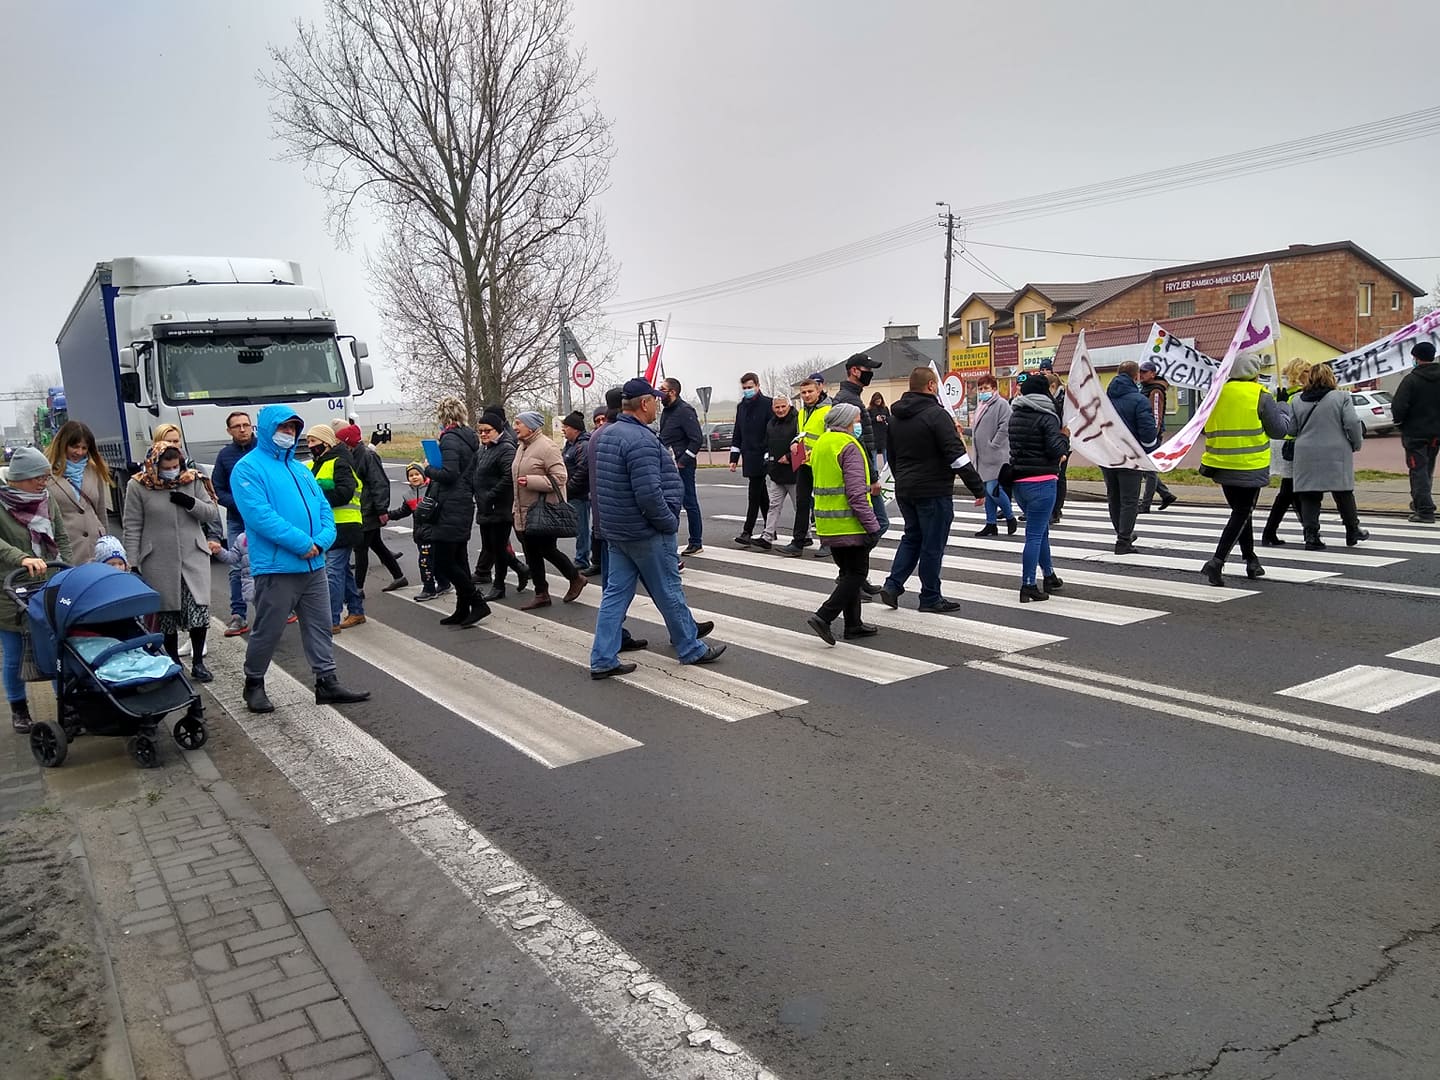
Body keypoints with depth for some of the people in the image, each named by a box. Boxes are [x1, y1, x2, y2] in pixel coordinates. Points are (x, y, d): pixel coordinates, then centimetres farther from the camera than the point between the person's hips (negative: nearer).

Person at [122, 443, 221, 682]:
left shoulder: (192, 481, 5)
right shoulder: (138, 487, -1)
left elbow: (213, 514, 8)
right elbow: (132, 528, 1)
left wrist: (192, 503, -11)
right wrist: (133, 563, -3)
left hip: (194, 557, 1)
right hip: (158, 563, -1)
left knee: (199, 611, -7)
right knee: (166, 614, 6)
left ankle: (198, 662, 8)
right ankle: (174, 663, 21)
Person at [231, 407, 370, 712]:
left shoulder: (300, 468, 18)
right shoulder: (248, 468, -6)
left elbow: (324, 508, 13)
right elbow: (259, 514, -18)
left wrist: (322, 540, -7)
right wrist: (302, 543, -19)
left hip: (314, 565, 7)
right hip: (276, 568, -7)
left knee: (320, 626, 10)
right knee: (267, 630, 3)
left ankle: (327, 683, 17)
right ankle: (254, 684, 21)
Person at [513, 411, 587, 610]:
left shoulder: (547, 447, -14)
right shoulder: (522, 448, 13)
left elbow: (559, 478, -21)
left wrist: (531, 481, -26)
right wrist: (516, 508, 22)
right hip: (524, 514, 9)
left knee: (547, 550, -2)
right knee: (532, 554, 10)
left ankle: (576, 579, 20)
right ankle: (541, 594, 20)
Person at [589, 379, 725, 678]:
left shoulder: (608, 434, 9)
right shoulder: (641, 439, -22)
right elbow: (649, 494, -28)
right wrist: (670, 522, -14)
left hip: (616, 530, 9)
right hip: (646, 532, -9)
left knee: (616, 593, 9)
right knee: (669, 592, 6)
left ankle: (603, 660, 10)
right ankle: (691, 649, 21)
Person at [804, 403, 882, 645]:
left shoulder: (821, 443, 13)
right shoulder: (849, 447, -15)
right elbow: (856, 492, -21)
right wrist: (872, 526, -19)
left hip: (828, 523, 9)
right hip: (850, 524, -9)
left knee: (847, 572, 16)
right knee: (857, 573, 0)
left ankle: (853, 624, 20)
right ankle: (823, 616, -10)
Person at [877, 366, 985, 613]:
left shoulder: (896, 416, 10)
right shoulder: (936, 414, -15)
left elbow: (891, 455, 20)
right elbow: (956, 454, -20)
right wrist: (978, 488, -17)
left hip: (904, 490, 8)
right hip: (933, 490, -7)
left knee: (911, 536, 20)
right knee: (933, 544, 2)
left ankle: (893, 585, 9)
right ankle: (930, 598, 11)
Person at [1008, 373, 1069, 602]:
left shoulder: (1015, 415, 8)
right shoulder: (1046, 416, -13)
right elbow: (1056, 449, -19)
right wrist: (1065, 437, 3)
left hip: (1018, 480, 7)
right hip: (1041, 480, -7)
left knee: (1041, 530, 22)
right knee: (1035, 534, -2)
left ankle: (1050, 577, 34)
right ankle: (1028, 586, 0)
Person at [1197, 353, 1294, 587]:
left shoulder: (1217, 393, 5)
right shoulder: (1260, 396, -10)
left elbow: (1207, 428, 13)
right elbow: (1279, 429, -4)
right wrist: (1284, 412, 14)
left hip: (1222, 466, 5)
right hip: (1250, 467, -5)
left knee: (1241, 512, 19)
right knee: (1242, 514, -1)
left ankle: (1251, 560, 26)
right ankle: (1217, 561, -14)